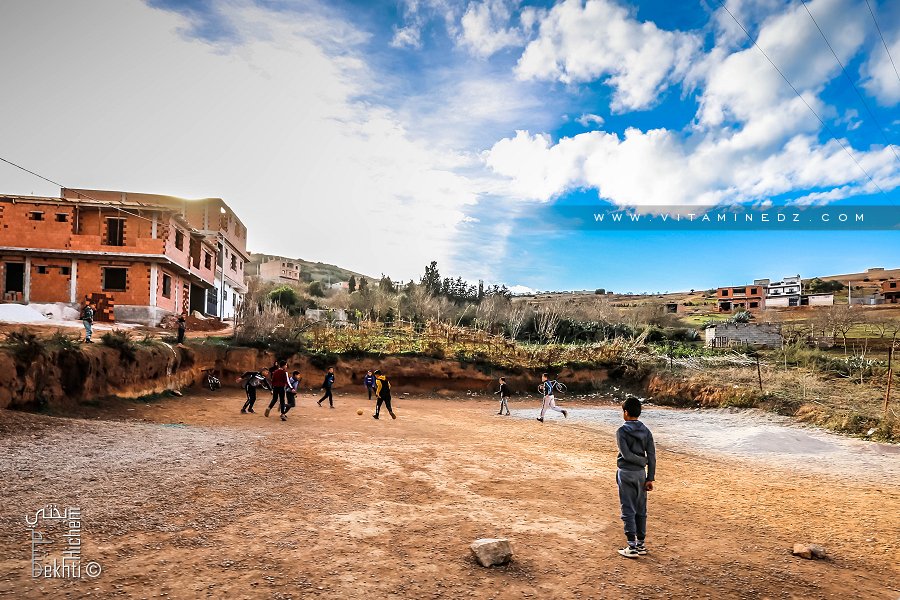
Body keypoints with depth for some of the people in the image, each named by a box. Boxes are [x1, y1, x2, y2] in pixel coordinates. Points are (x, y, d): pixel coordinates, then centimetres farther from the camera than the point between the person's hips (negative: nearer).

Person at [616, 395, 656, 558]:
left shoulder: (622, 431, -13)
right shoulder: (646, 431, 1)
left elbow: (626, 454, -20)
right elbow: (652, 456, -1)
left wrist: (644, 461, -7)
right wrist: (650, 478, 1)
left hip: (626, 474, -5)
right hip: (641, 473, 5)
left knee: (628, 510, 1)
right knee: (641, 510, 14)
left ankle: (632, 547, 2)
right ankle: (641, 544, 22)